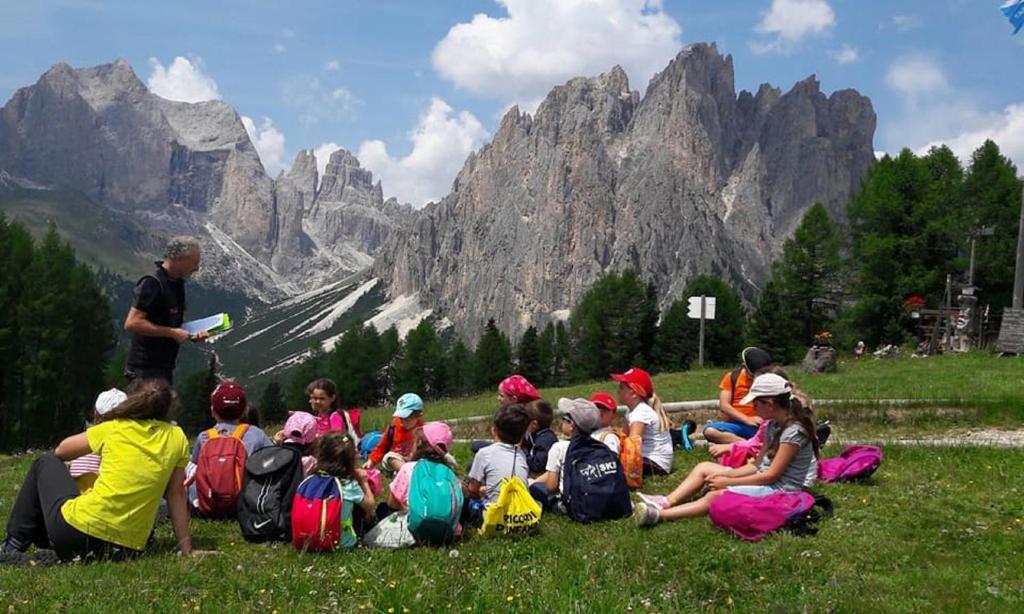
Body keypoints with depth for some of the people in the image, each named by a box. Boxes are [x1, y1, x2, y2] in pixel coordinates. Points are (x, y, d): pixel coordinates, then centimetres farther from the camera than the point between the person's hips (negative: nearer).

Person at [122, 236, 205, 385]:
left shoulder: (177, 284, 12)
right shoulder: (152, 284, -16)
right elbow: (131, 324, -23)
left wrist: (192, 335, 4)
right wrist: (172, 332, -21)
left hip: (164, 366, 9)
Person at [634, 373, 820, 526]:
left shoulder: (793, 431, -20)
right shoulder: (774, 425, 9)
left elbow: (772, 475, -21)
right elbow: (758, 465, 9)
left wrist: (727, 482, -16)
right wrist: (725, 475, -5)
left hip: (784, 489, -10)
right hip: (767, 478, 10)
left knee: (717, 496, -27)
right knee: (703, 468, 5)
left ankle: (659, 515, -34)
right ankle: (666, 502, -11)